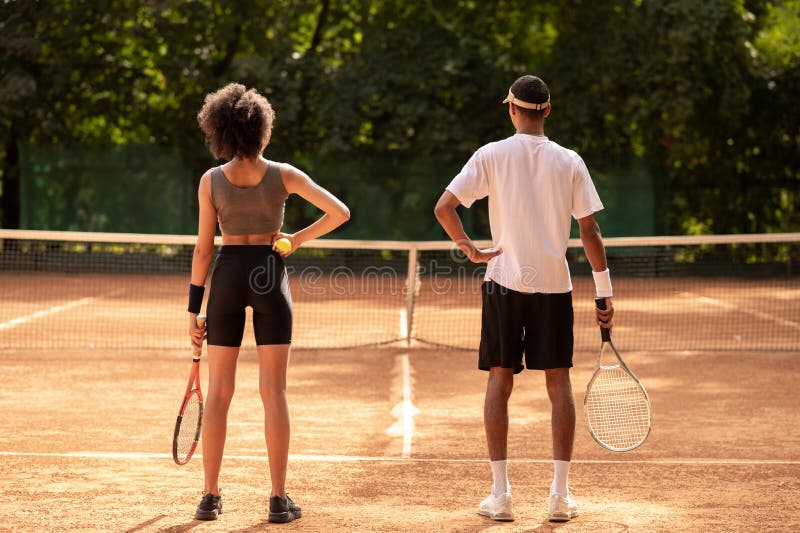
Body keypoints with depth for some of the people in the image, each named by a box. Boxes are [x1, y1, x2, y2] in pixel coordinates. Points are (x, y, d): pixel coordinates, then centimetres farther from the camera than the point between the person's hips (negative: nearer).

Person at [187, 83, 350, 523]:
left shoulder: (211, 181, -4)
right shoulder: (283, 175, -4)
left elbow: (203, 250, -3)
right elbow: (339, 213, -6)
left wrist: (194, 309, 3)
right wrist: (297, 239, 5)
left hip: (227, 277, 1)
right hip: (270, 276, 0)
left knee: (218, 391, 7)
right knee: (274, 392, 1)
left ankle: (210, 496, 7)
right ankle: (278, 499, 0)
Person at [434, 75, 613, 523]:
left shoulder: (492, 156, -2)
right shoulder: (570, 162, 0)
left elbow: (444, 207, -10)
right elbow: (590, 232, -1)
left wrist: (471, 249, 0)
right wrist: (605, 292, 4)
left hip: (504, 283, 0)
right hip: (554, 286, 1)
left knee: (500, 381, 6)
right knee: (559, 383, 6)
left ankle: (501, 493, 3)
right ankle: (561, 495, 4)